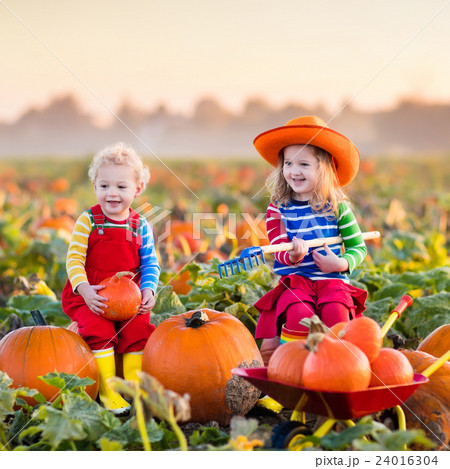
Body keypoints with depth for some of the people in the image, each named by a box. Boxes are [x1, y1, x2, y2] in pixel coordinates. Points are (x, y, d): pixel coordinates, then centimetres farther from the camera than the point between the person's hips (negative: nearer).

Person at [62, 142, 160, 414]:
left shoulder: (141, 226, 3)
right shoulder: (88, 221, -3)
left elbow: (150, 263, 6)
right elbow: (74, 258, -8)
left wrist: (148, 290, -12)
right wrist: (84, 289, -23)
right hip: (91, 295, -2)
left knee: (139, 330, -18)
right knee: (99, 330, -25)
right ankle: (107, 390, -14)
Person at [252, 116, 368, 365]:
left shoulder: (338, 206, 5)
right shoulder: (277, 208, 5)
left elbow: (358, 247, 9)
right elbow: (279, 249, -4)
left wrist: (342, 263, -11)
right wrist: (292, 256, -27)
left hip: (332, 279, 0)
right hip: (294, 279, 0)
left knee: (335, 312, -30)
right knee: (298, 314, -30)